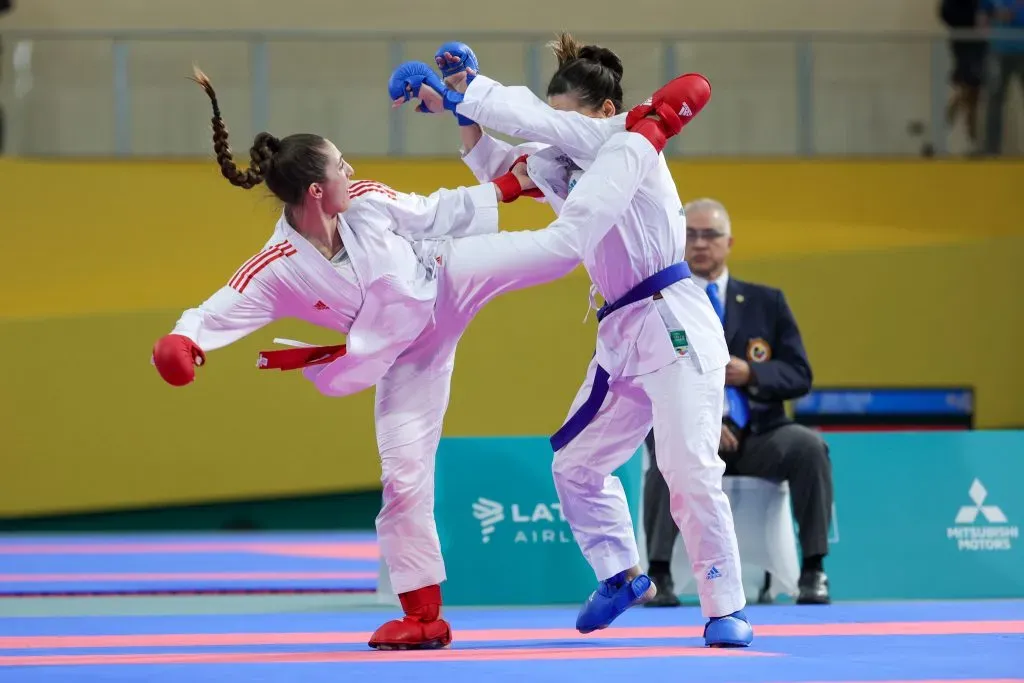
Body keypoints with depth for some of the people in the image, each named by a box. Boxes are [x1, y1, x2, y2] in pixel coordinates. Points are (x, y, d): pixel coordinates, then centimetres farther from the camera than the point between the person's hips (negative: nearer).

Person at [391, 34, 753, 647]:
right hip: (623, 337, 9)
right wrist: (463, 109, 3)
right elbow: (499, 163, 20)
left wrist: (467, 93, -13)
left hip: (674, 326, -9)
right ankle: (624, 576, 27)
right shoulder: (572, 168, 14)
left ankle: (727, 611, -7)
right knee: (576, 465, 13)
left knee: (691, 470, -13)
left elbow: (539, 121, -19)